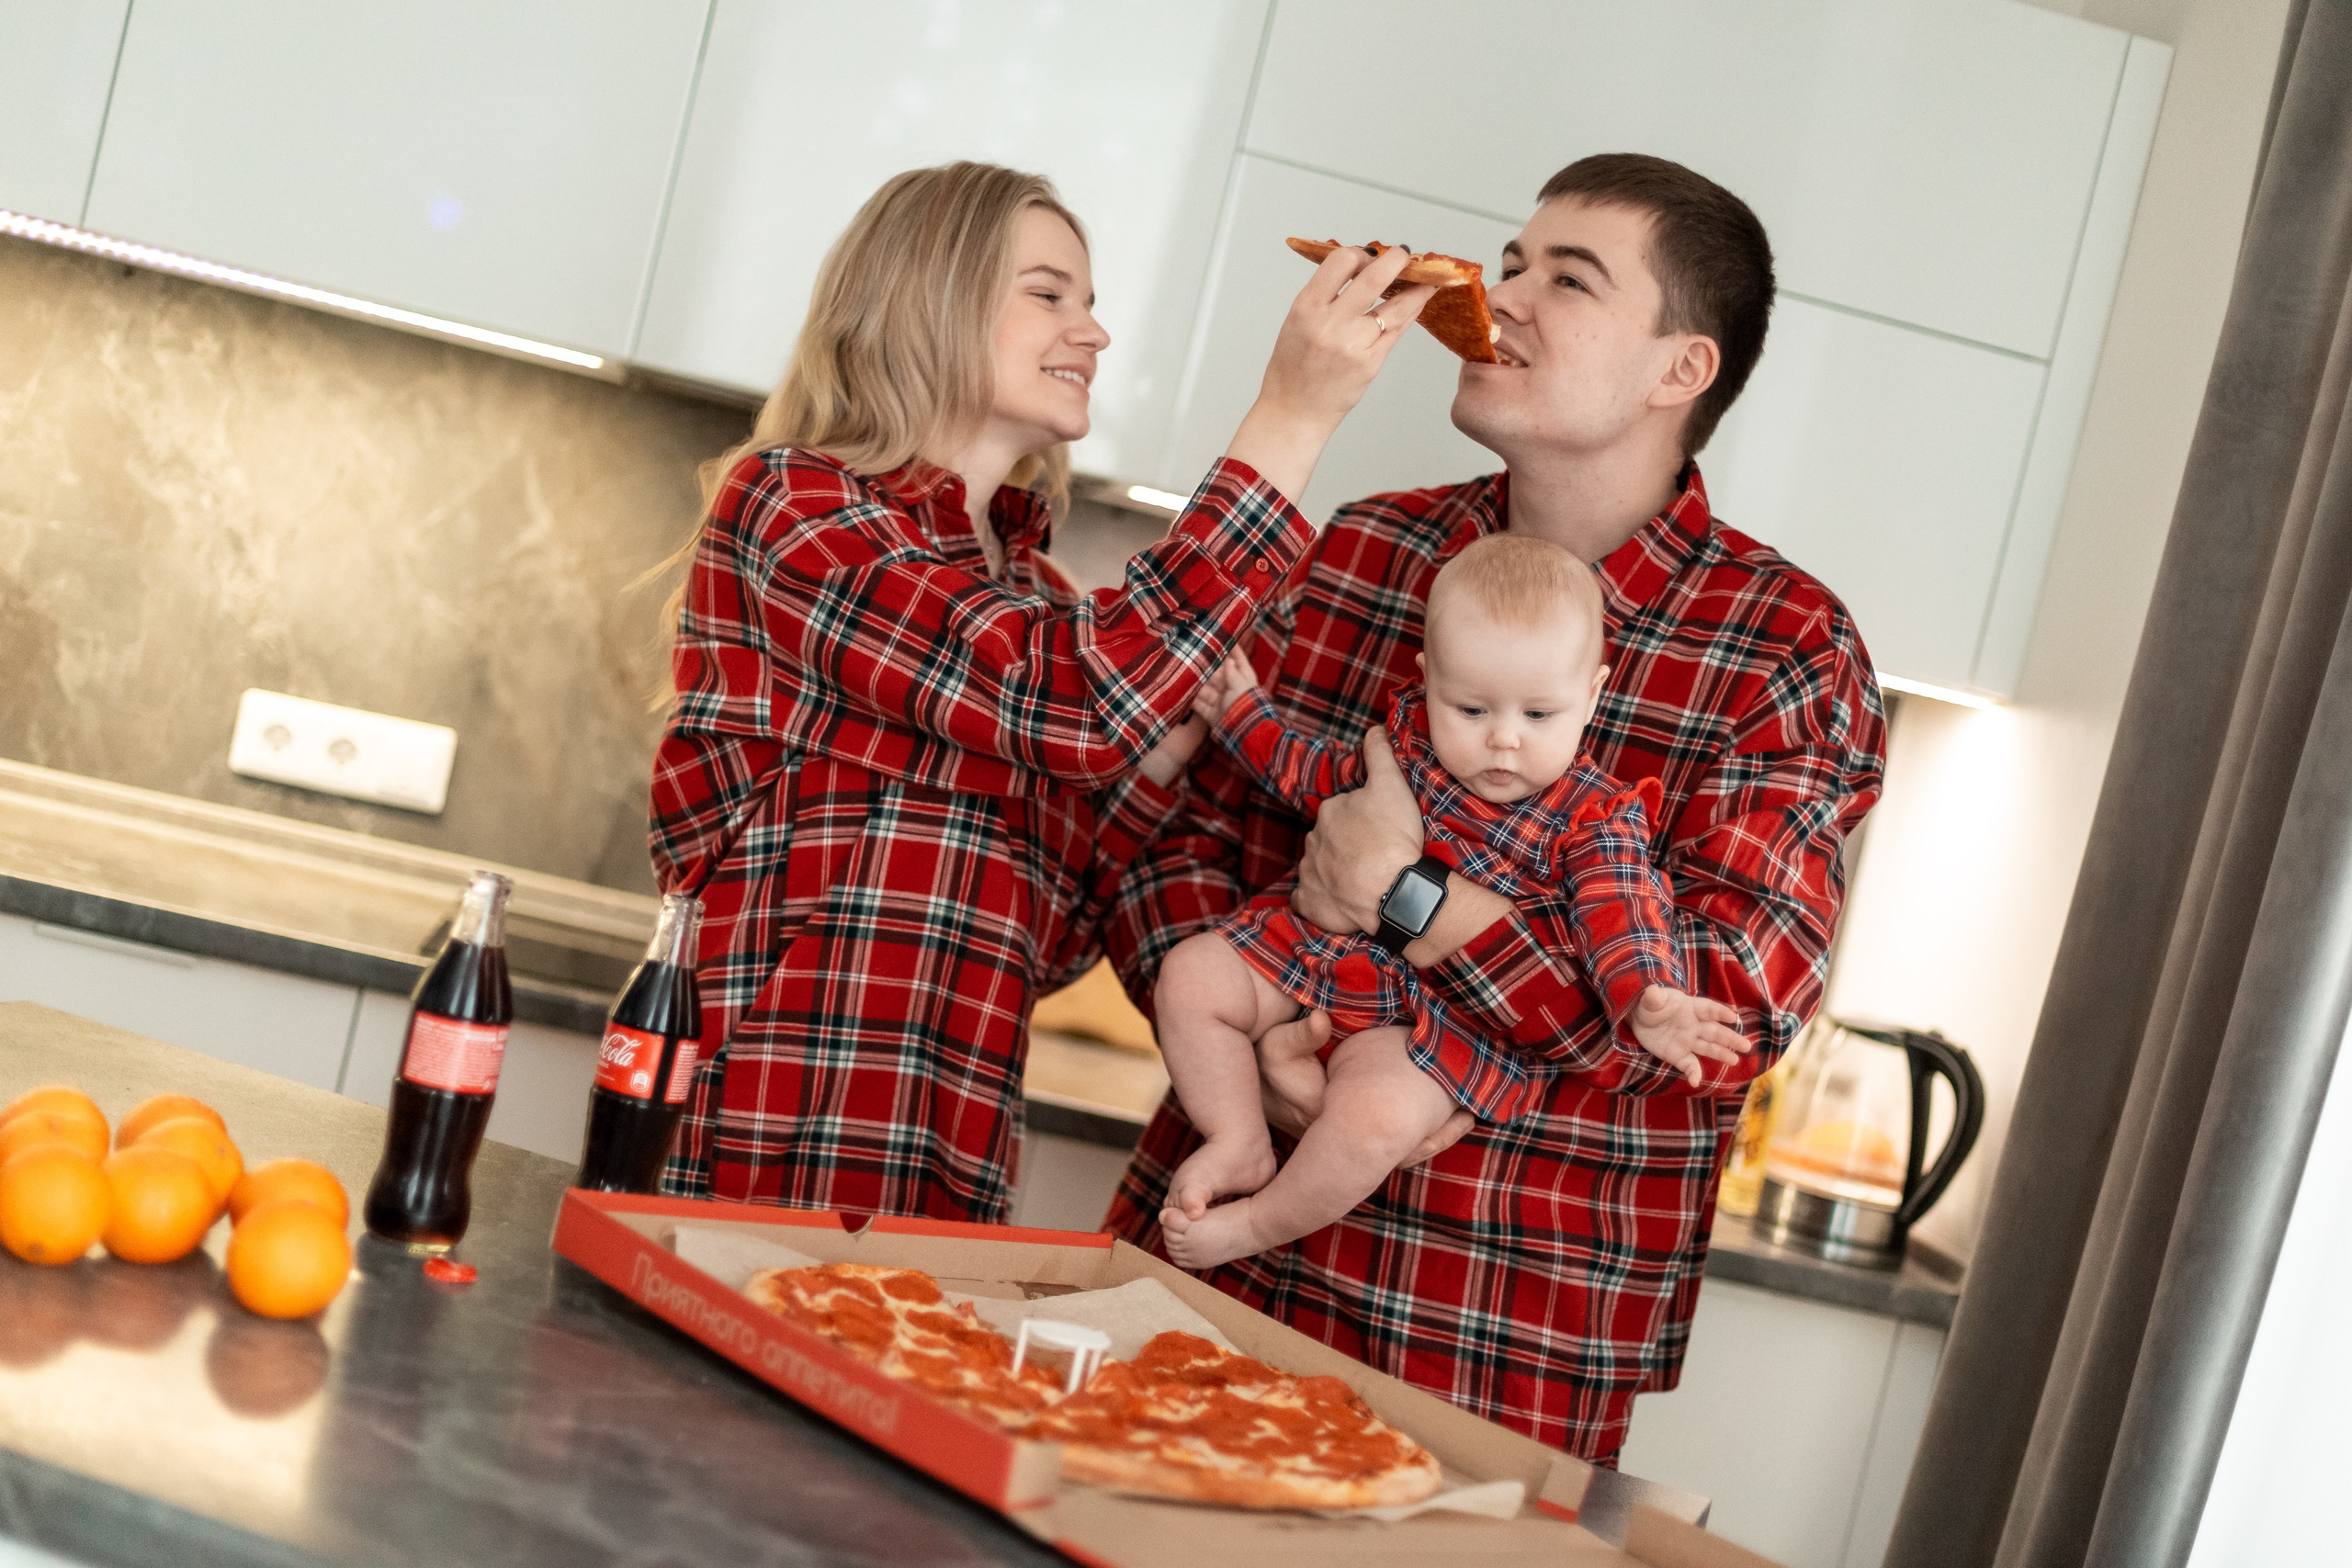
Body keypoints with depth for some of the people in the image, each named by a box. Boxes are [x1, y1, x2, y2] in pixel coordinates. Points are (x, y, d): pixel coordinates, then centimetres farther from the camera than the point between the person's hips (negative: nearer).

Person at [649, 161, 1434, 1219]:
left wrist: (1177, 733, -1)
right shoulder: (784, 501, -6)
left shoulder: (1030, 593, 16)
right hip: (765, 1167, -6)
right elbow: (1075, 705, -21)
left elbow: (1037, 937, 12)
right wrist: (1293, 418, -18)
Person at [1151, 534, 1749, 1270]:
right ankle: (1242, 1145, 4)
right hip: (1326, 945, 6)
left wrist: (1644, 1003, -48)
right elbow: (1325, 779, 21)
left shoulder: (1593, 816, -14)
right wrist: (1245, 714, 19)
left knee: (1372, 1121, -31)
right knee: (1190, 976, -4)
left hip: (1445, 1012, -6)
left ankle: (1255, 1227, -4)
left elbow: (1620, 914, -27)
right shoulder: (1409, 734, 1)